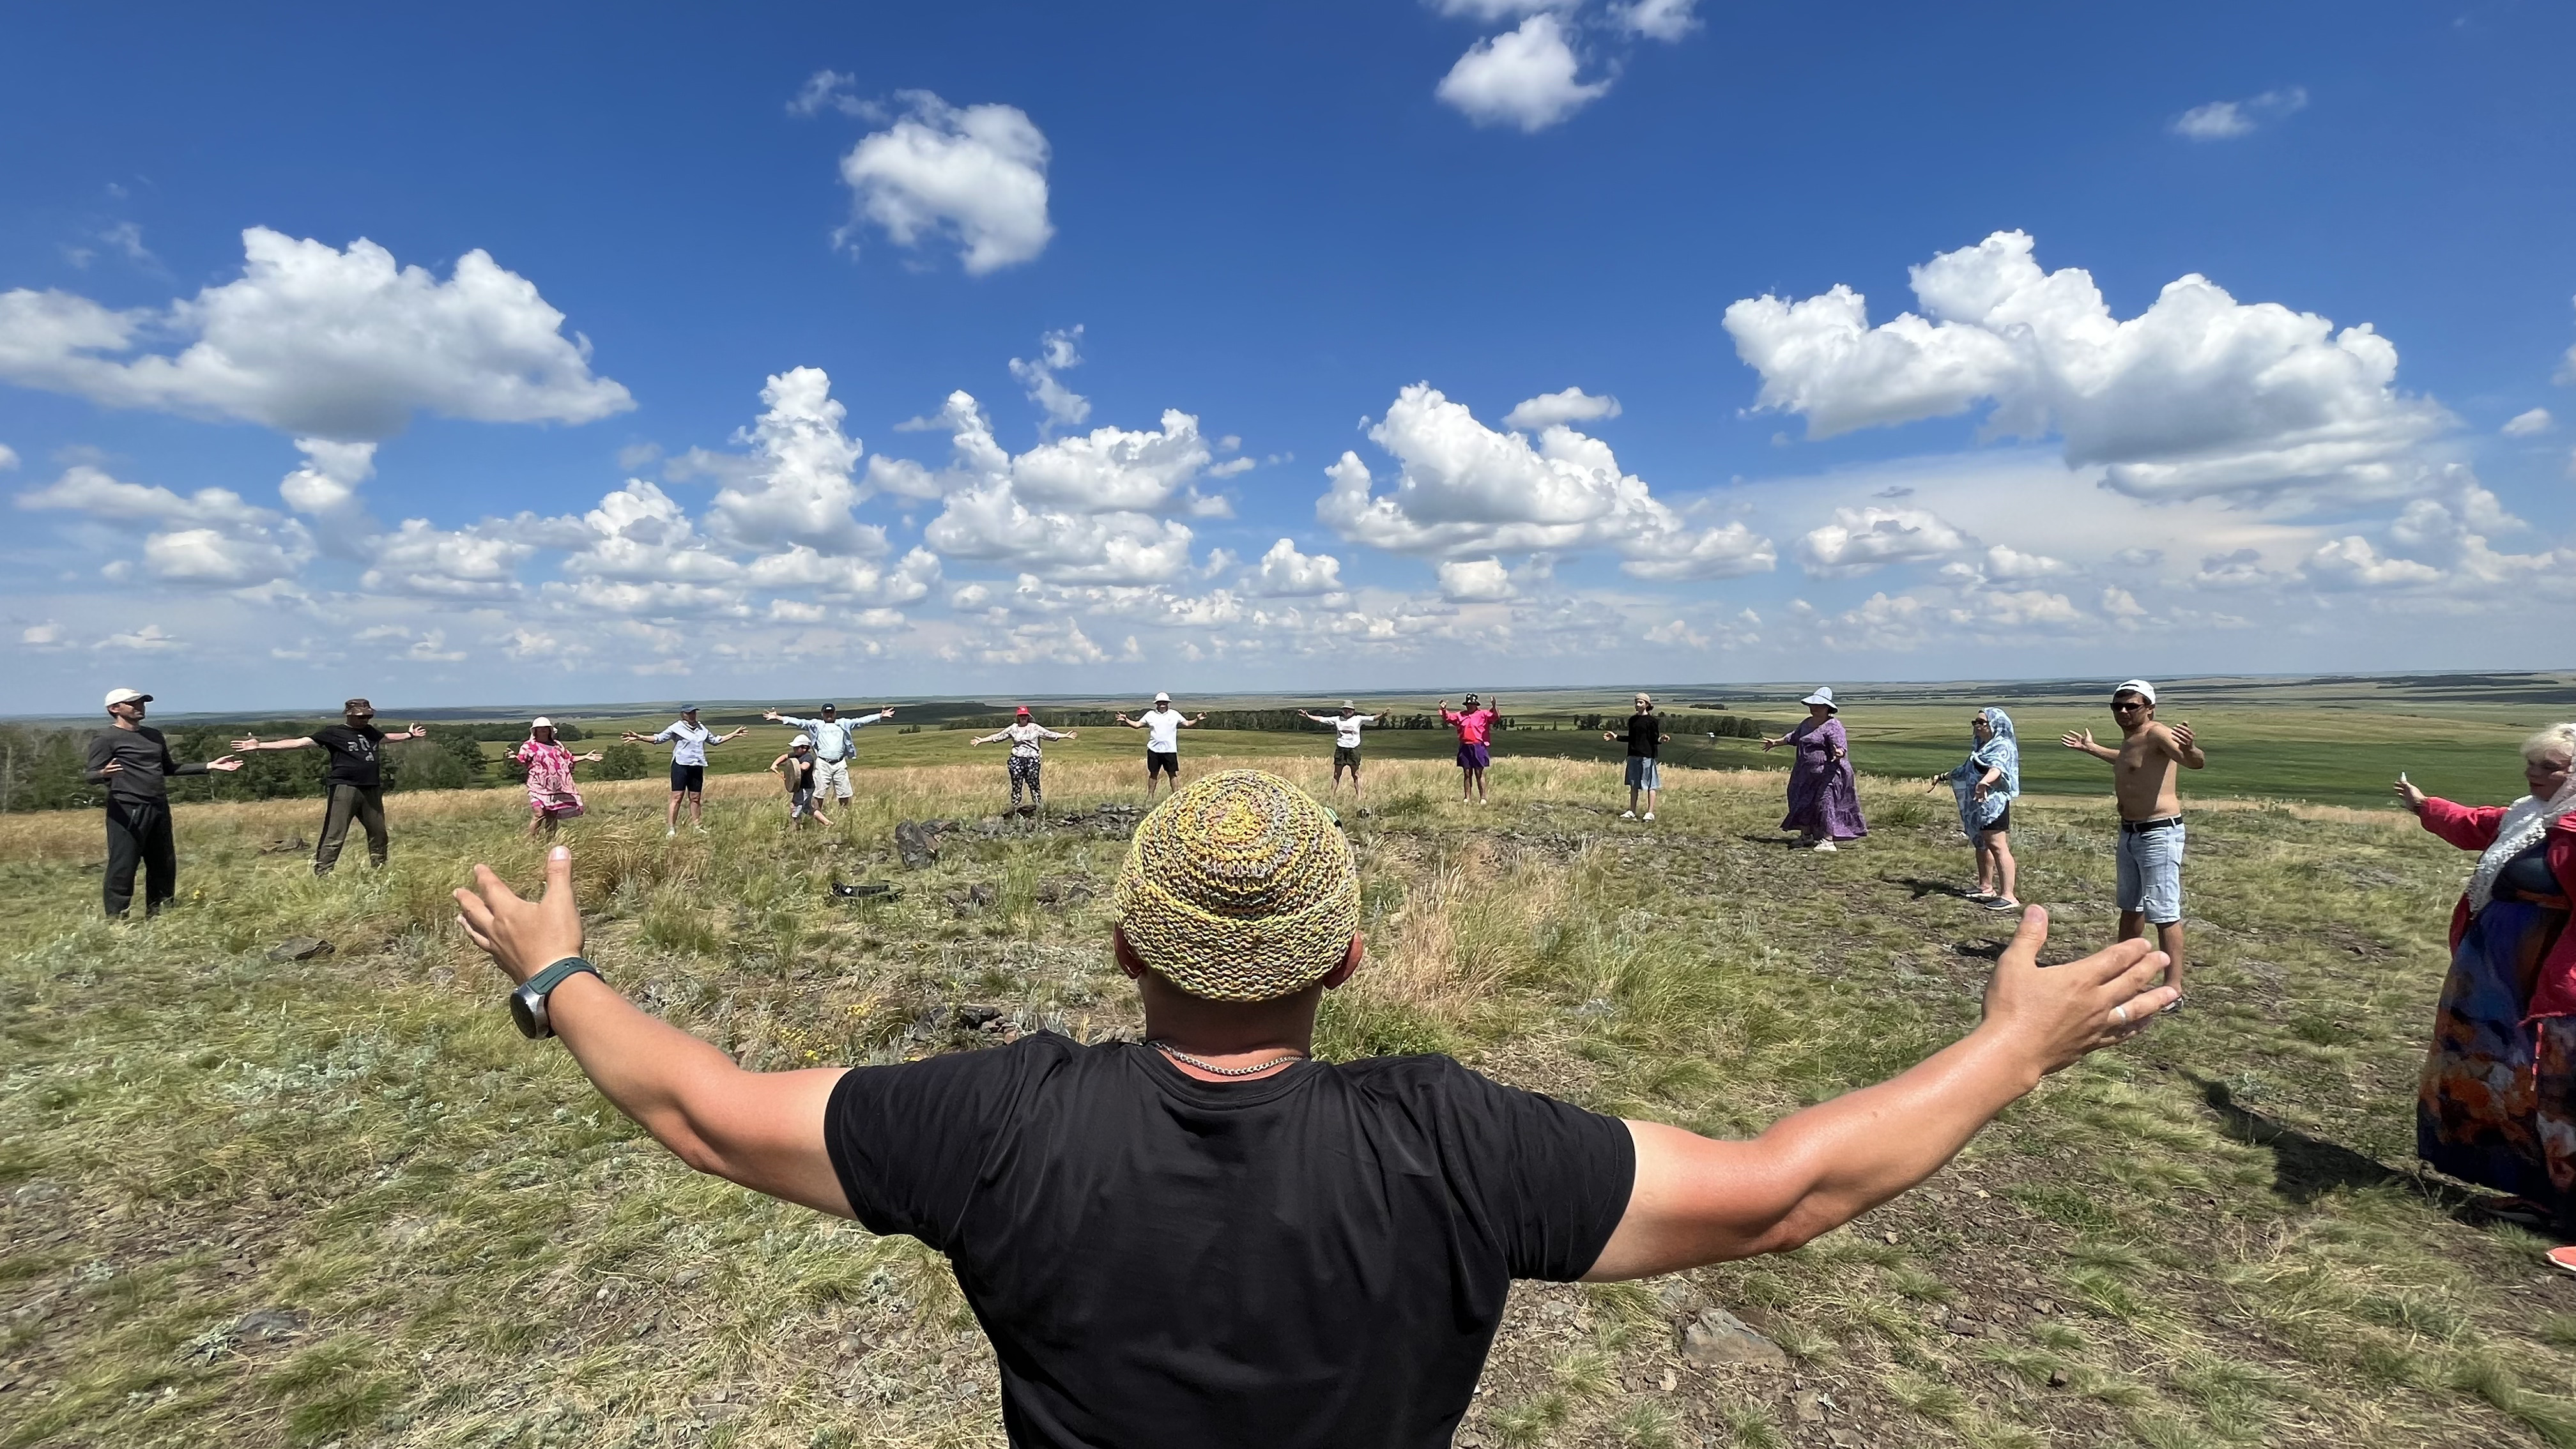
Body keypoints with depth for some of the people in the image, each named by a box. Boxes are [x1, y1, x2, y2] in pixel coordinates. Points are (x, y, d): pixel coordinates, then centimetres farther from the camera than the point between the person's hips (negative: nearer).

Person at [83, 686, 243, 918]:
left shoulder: (154, 735, 18)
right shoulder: (106, 738, -5)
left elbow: (168, 768, 26)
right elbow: (89, 775, -10)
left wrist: (209, 766, 21)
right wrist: (103, 774, -33)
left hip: (159, 809, 7)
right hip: (127, 811, -7)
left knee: (164, 867, 12)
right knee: (122, 869, -6)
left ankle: (157, 918, 22)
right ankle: (116, 922, -1)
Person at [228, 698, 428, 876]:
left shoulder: (370, 732, 17)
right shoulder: (333, 733, -1)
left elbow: (386, 737, 39)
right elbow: (298, 743, -5)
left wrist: (410, 735, 53)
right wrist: (259, 745, -12)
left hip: (371, 789, 6)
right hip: (344, 788, -6)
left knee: (379, 833, 13)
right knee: (334, 837, -10)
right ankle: (321, 875, -7)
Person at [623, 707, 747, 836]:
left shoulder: (702, 729, 15)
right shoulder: (677, 728, -1)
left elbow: (715, 740, 28)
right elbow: (659, 738, -5)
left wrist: (735, 734, 30)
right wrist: (639, 738, -19)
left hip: (697, 767, 5)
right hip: (681, 766, -5)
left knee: (696, 797, 9)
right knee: (677, 796, -7)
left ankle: (696, 827, 16)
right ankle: (671, 828, -5)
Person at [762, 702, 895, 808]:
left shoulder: (843, 724, 13)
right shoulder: (816, 725, 10)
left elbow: (861, 721, 6)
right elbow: (799, 723, 2)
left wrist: (880, 716, -4)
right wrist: (777, 718, -9)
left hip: (840, 763, 1)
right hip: (823, 763, -1)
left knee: (844, 793, 5)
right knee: (819, 793, -1)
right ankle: (817, 816, 5)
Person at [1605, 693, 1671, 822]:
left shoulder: (1652, 720, -6)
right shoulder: (1632, 720, 12)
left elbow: (1654, 739, -7)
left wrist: (1661, 739, -28)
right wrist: (1616, 737, 17)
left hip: (1647, 756, -6)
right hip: (1633, 756, 6)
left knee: (1650, 785, -1)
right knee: (1633, 785, 10)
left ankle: (1650, 813, 4)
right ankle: (1632, 812, 16)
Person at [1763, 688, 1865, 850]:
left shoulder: (1833, 726, -13)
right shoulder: (1807, 723, 13)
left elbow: (1841, 747, -23)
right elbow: (1793, 737, 30)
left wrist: (1838, 753, -46)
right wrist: (1776, 743, 39)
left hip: (1827, 774, -9)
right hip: (1807, 773, 9)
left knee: (1825, 803, -13)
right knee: (1804, 802, 16)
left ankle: (1828, 841, -11)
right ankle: (1806, 836, 31)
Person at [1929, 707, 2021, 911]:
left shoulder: (2003, 747, -11)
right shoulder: (1981, 747, 20)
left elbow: (1997, 767, -34)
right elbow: (1966, 770, 36)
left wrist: (1985, 781, -54)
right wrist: (1944, 777, 45)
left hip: (1993, 803, -10)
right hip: (1977, 804, 10)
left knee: (1997, 846, -13)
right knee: (1981, 845, 17)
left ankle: (2008, 896, -15)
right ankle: (1986, 887, 28)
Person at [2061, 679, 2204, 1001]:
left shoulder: (2157, 734, -17)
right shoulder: (2130, 740, 11)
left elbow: (2196, 762, -35)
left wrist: (2188, 749, -57)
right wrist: (2091, 748, 45)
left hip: (2158, 834, -10)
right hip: (2129, 832, 10)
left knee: (2164, 912, -8)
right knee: (2130, 906, 21)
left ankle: (2174, 988, -3)